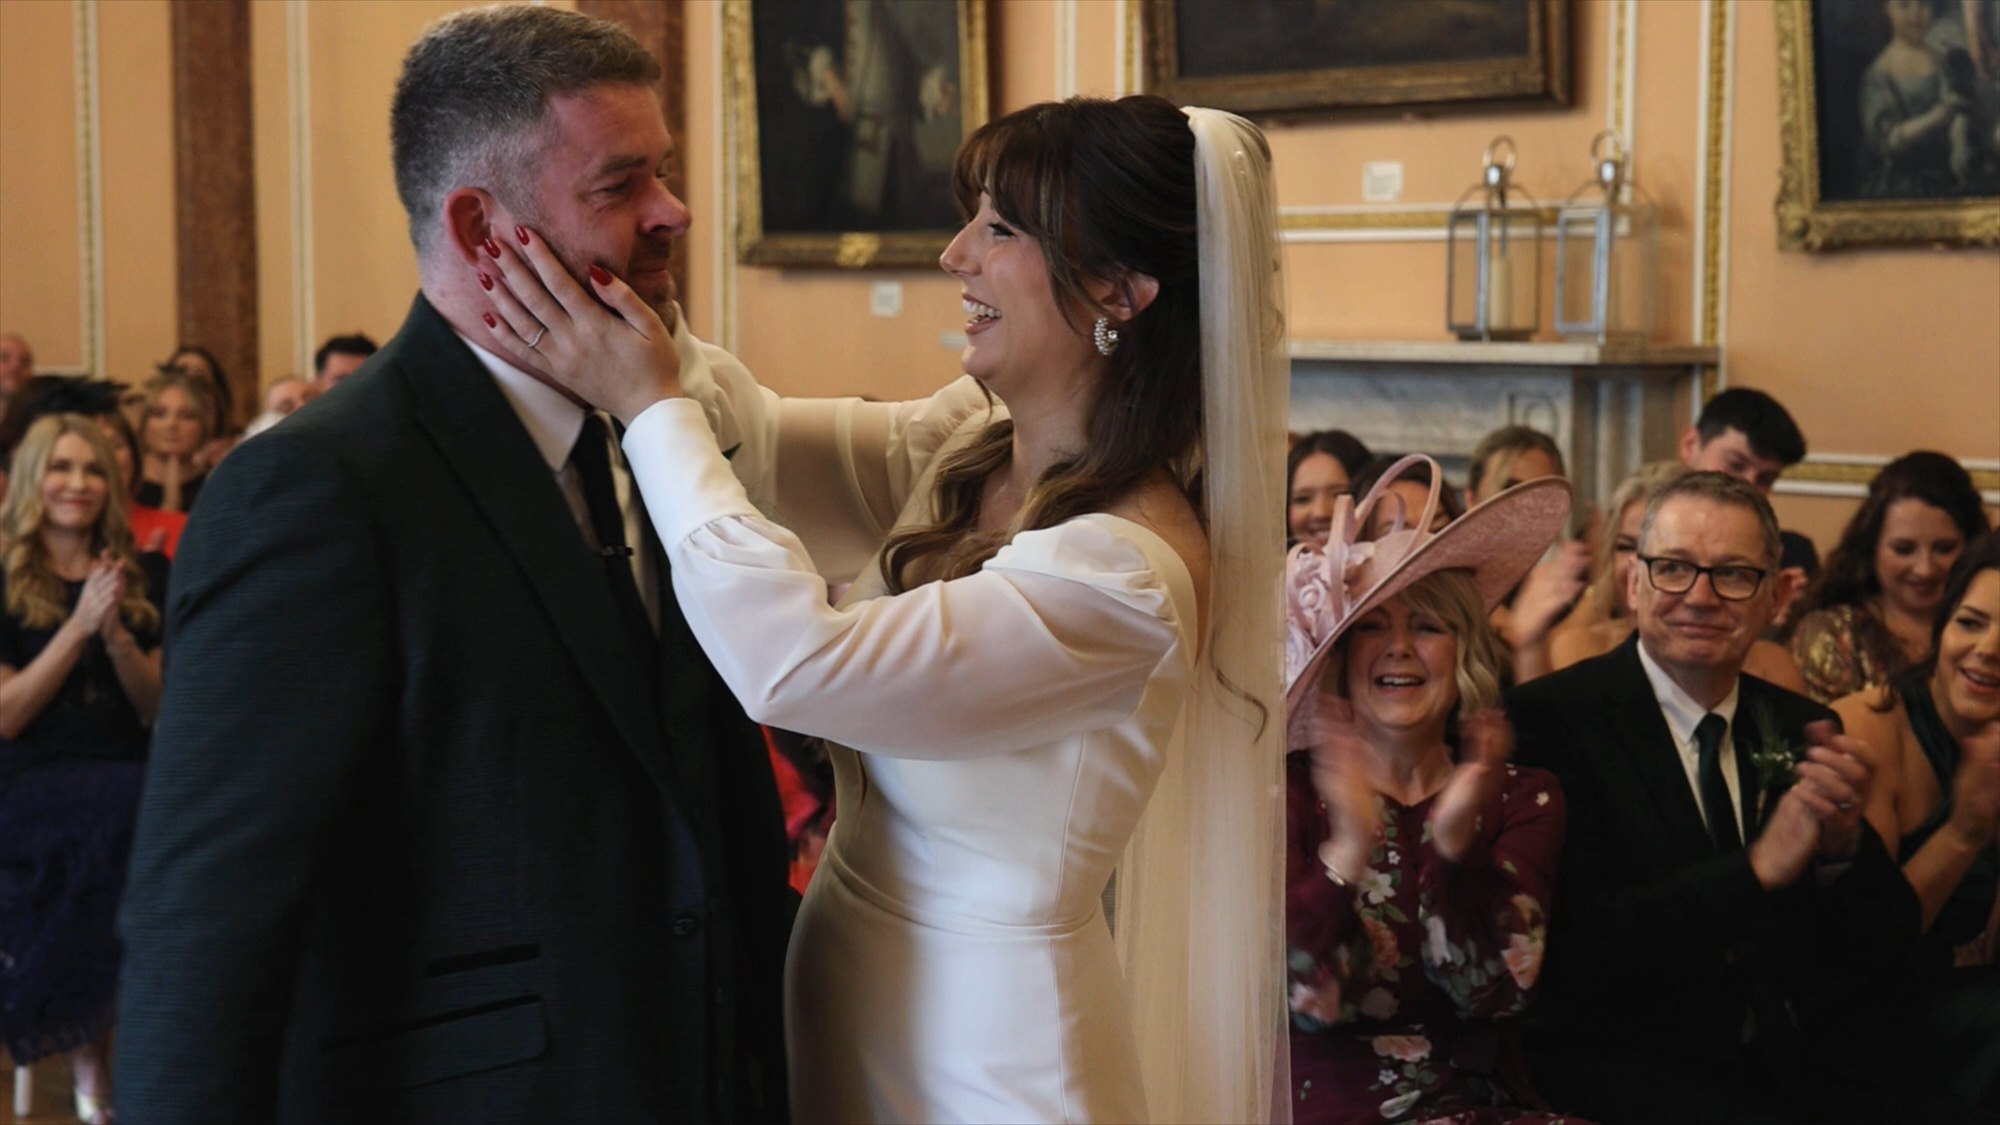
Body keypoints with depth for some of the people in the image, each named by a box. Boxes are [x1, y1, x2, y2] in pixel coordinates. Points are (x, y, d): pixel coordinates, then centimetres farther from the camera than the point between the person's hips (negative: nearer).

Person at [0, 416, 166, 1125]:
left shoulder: (139, 584, 15)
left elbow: (156, 711, 11)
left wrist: (116, 634, -7)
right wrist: (78, 625, -12)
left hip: (121, 774, 4)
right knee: (137, 813, -35)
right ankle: (91, 1064, -25)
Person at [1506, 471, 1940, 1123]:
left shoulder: (1799, 728, 11)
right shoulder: (1549, 720, -7)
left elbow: (1885, 947, 9)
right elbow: (1577, 950, -15)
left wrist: (1844, 844, -11)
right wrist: (1756, 868, -18)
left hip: (1801, 1063, 6)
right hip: (1618, 1063, -5)